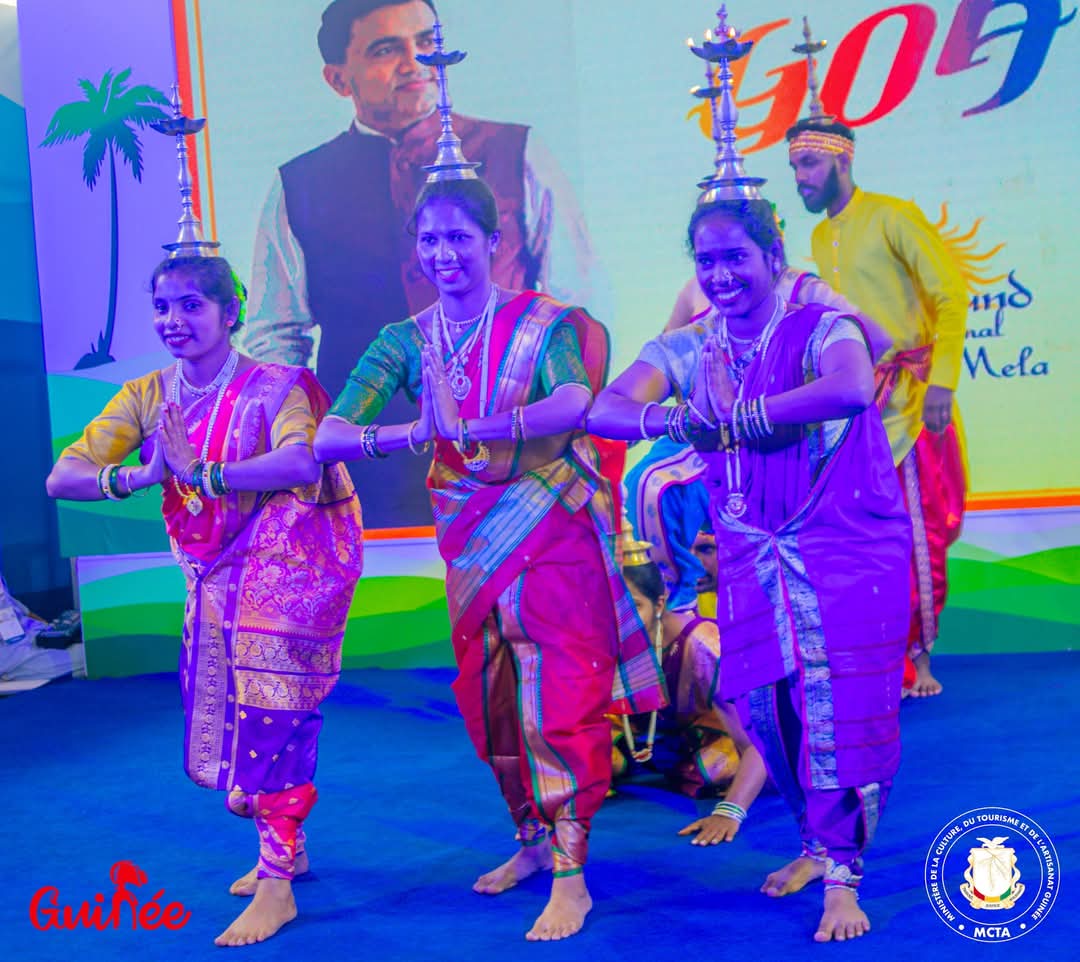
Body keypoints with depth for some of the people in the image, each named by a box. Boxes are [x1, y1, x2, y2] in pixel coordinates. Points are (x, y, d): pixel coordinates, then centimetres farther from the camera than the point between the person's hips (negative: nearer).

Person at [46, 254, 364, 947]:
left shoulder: (273, 387, -14)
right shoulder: (145, 398, 1)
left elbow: (301, 460, -34)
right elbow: (62, 478, -6)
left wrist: (200, 473, -35)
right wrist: (136, 476, -25)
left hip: (289, 558, -6)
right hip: (214, 573, 6)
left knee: (272, 713, -12)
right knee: (226, 720, 12)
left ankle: (277, 884, -4)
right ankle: (284, 849, 33)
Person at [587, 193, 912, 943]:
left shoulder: (820, 327, -9)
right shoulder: (686, 349, 3)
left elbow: (851, 387, -33)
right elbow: (605, 410, -12)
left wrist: (737, 415, -35)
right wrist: (677, 419, -34)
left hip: (845, 545, -4)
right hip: (753, 556, 4)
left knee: (840, 703, -7)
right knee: (765, 704, 6)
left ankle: (843, 876, 6)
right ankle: (818, 843, 28)